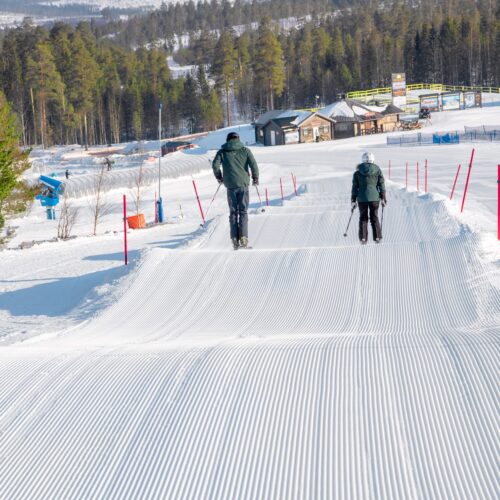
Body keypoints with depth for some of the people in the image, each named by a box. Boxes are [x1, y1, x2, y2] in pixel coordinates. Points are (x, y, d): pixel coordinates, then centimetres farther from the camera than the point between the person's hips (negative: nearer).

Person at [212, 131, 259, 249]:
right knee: (243, 211, 3)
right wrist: (255, 178, 9)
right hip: (243, 183, -1)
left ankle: (235, 240, -1)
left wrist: (219, 177, 11)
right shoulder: (245, 150, 5)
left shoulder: (222, 152, 7)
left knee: (233, 212, 7)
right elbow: (253, 164, -4)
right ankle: (243, 237, -9)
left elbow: (215, 164, -4)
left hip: (230, 185, 1)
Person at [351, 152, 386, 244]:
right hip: (374, 197, 0)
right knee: (374, 217, 11)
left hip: (362, 198, 0)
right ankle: (377, 237, 7)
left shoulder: (357, 173, 1)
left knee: (363, 218, 9)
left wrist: (353, 201, 7)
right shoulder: (377, 171, 0)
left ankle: (363, 238, 3)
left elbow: (355, 187, 2)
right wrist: (383, 198, 8)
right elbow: (381, 185, 1)